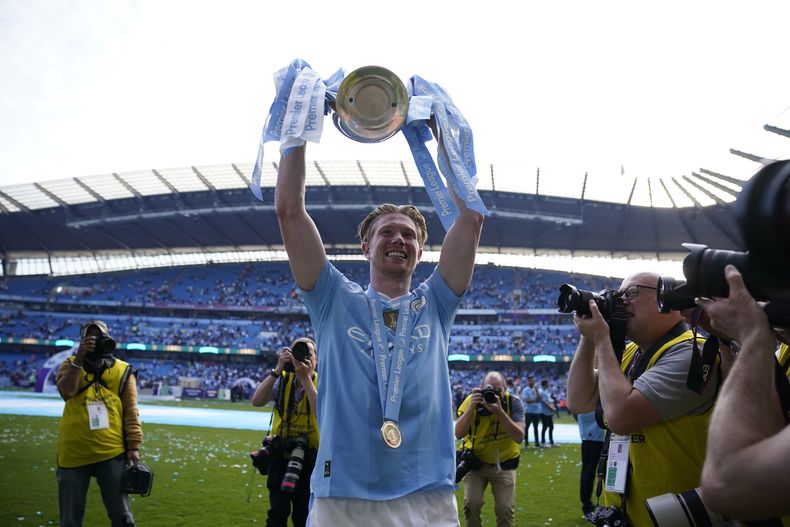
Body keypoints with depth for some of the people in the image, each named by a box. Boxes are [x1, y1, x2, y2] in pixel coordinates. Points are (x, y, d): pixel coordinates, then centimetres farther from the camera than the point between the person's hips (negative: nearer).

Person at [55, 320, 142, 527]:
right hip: (74, 453, 1)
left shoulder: (122, 371, 4)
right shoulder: (71, 365, 5)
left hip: (112, 453, -1)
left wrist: (134, 446, -6)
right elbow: (66, 391, -16)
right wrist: (79, 359, -21)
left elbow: (131, 412, 1)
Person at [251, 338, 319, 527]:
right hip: (281, 454, 0)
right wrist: (277, 370, -23)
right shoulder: (283, 380, -3)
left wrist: (306, 377, -27)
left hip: (309, 457, 0)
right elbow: (257, 401, -18)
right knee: (278, 511, -9)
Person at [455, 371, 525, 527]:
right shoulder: (472, 400, -16)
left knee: (505, 509, -6)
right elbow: (458, 434, -26)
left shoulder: (513, 402, -16)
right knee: (471, 504, -15)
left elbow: (519, 437, -28)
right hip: (475, 461, 0)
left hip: (503, 463, 0)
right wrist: (472, 407, -37)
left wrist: (499, 411, -38)